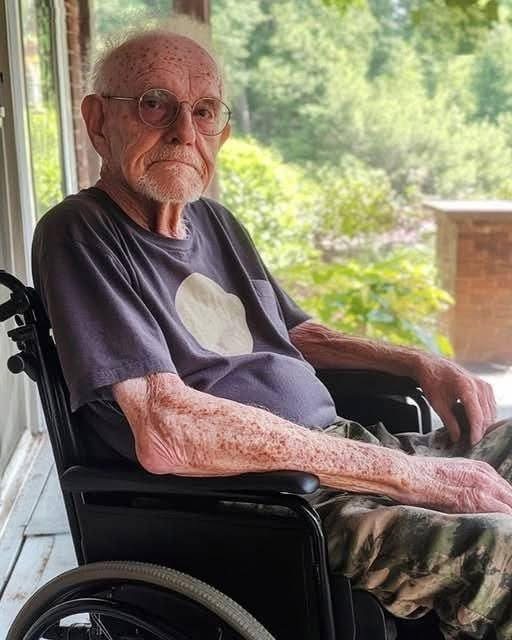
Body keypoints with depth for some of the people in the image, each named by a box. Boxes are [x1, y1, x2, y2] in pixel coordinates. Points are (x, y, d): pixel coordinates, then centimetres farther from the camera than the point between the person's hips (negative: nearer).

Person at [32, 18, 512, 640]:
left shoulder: (214, 220, 15)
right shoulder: (80, 233, -11)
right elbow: (166, 431, -25)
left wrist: (421, 364, 7)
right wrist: (408, 473, -22)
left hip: (342, 447, 9)